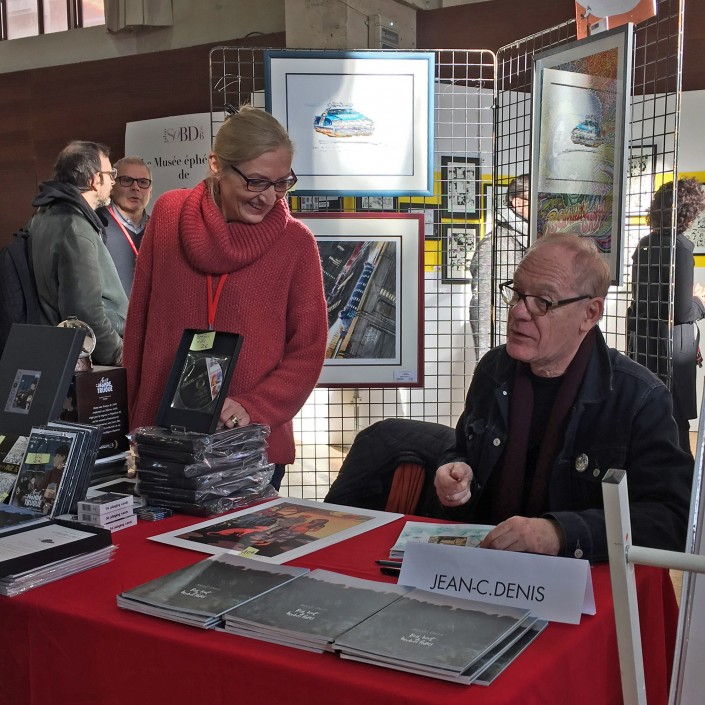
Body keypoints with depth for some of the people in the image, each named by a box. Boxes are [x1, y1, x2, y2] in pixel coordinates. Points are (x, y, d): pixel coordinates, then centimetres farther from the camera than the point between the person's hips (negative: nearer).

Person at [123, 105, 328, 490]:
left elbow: (307, 351, -4)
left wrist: (253, 408, -18)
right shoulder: (168, 213, 0)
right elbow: (139, 323, 6)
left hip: (254, 447, -2)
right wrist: (131, 417, 7)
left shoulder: (296, 242, -6)